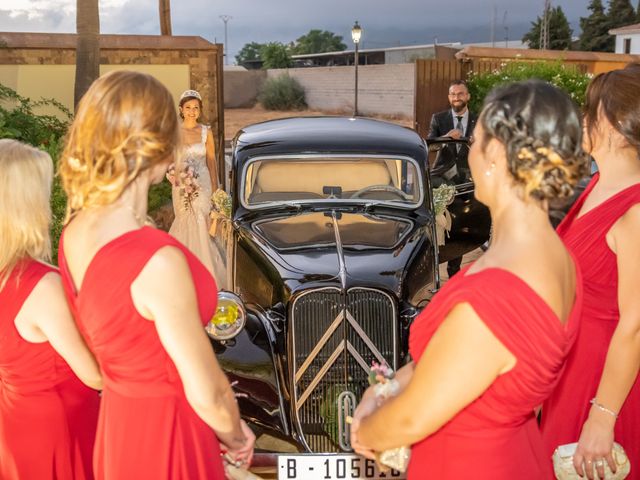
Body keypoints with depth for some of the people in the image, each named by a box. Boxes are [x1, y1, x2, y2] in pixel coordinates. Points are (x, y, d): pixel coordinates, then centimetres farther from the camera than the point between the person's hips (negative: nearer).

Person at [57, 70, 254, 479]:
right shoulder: (157, 260, -31)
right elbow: (207, 394, -21)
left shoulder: (75, 233, -5)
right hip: (167, 435, -7)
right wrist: (236, 438, 0)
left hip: (121, 421, 7)